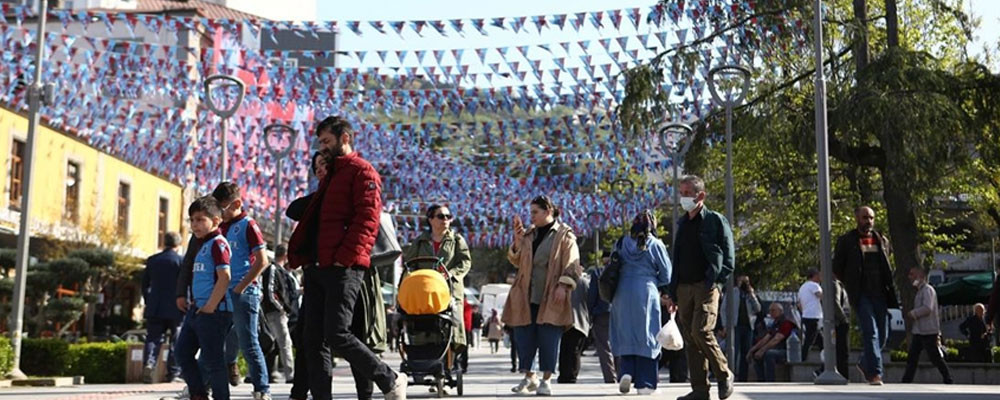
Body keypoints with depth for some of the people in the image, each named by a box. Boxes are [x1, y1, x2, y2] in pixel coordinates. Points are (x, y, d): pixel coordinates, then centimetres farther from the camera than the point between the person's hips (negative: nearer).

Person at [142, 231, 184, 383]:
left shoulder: (152, 260, 8)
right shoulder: (181, 261, -5)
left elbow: (145, 284, 13)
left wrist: (148, 302, 22)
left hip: (155, 308, 3)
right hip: (175, 308, -3)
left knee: (153, 337, 3)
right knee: (176, 341, 7)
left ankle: (149, 363, -21)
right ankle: (173, 372, 8)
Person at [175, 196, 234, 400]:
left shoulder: (218, 243, -11)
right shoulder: (203, 245, 18)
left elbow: (224, 277, -20)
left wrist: (210, 307, -20)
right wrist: (194, 304, 18)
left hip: (213, 311, -10)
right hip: (196, 310, 10)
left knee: (212, 359, -4)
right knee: (182, 352, 12)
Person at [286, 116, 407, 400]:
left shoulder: (361, 171, -1)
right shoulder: (330, 176, 28)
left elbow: (367, 219, -13)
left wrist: (345, 256, -21)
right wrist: (298, 254, 15)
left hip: (343, 268, -9)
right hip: (316, 268, 9)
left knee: (337, 335, -15)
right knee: (313, 339, 3)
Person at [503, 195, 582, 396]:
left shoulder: (564, 235, 2)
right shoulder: (528, 234, 17)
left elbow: (571, 264, -5)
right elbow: (517, 261, 17)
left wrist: (563, 285, -17)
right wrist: (517, 242, 1)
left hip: (551, 298, -5)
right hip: (526, 296, 5)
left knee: (548, 339, -4)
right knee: (524, 338, 5)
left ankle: (546, 380, 5)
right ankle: (529, 377, 19)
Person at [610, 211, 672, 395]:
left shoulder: (622, 243, 7)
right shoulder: (655, 245, -1)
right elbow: (666, 274, 2)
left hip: (622, 294, 3)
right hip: (647, 294, -3)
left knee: (626, 335, 10)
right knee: (645, 336, 2)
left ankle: (626, 372, -9)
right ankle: (644, 383, 2)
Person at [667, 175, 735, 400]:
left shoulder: (715, 221, 1)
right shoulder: (683, 224, 18)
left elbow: (729, 258, -2)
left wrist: (716, 283, -13)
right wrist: (672, 291, 13)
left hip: (706, 286, -6)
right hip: (684, 287, 6)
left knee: (701, 331, -19)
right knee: (690, 339, 2)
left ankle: (724, 375, 1)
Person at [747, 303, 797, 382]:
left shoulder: (786, 323, -13)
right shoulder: (775, 324, 18)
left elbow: (776, 340, -23)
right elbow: (765, 339, 13)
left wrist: (762, 350, -29)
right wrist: (752, 349, 0)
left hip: (788, 351, -10)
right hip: (778, 350, 10)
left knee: (768, 354, -33)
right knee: (756, 356, -1)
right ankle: (761, 381, -3)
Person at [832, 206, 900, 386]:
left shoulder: (882, 241, 13)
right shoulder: (846, 241, 1)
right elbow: (837, 269, 5)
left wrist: (889, 288, 15)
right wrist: (852, 284, 4)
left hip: (880, 294, 5)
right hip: (860, 295, -4)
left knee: (882, 336, 7)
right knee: (870, 332, -15)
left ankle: (865, 364, 29)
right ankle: (874, 373, -15)